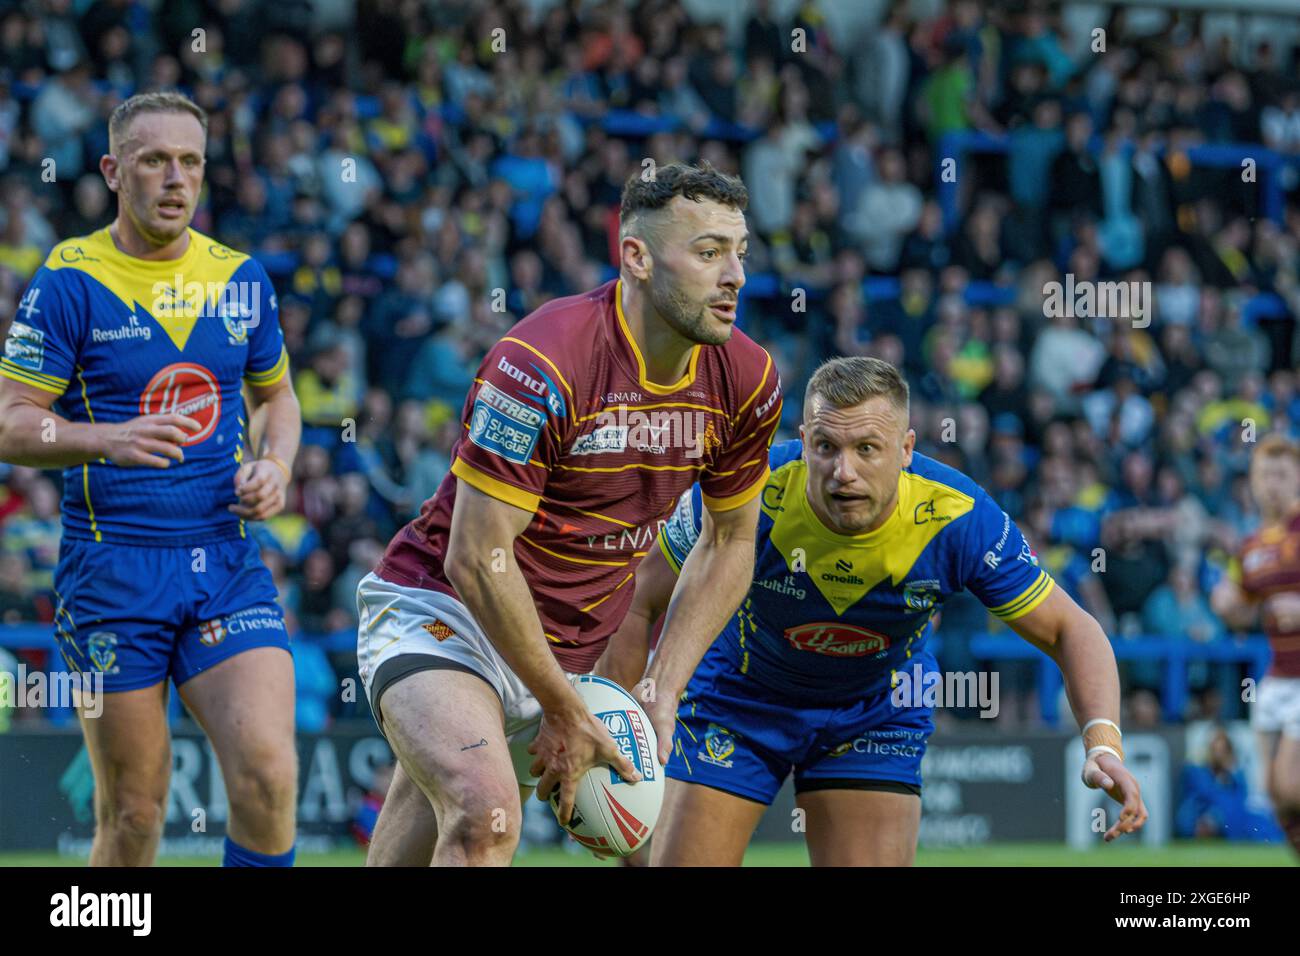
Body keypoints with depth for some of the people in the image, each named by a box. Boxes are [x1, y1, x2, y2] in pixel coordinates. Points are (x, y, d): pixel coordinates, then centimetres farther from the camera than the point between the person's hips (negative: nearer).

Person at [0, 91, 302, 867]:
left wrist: (275, 465, 2)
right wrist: (108, 439, -23)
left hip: (228, 562, 3)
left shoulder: (242, 279, 9)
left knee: (269, 774, -15)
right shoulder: (69, 284, -4)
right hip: (113, 566, -3)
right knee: (134, 816, 0)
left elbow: (277, 396, 23)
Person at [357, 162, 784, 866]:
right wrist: (566, 712, -17)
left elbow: (729, 544, 10)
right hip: (446, 615, -7)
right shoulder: (540, 364, -25)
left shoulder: (746, 381, -5)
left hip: (571, 647, 7)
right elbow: (477, 558, -22)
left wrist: (661, 695, 0)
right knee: (488, 818, -31)